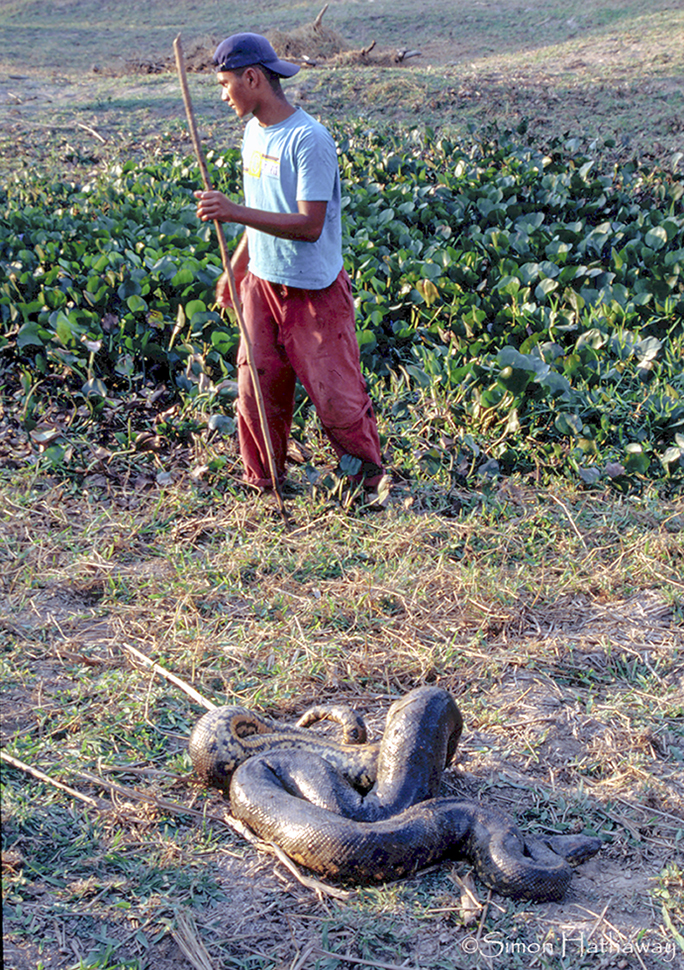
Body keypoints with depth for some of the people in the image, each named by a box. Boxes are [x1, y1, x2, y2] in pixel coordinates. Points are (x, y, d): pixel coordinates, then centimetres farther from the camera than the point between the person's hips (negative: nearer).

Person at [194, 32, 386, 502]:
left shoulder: (309, 140, -19)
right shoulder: (254, 132, 8)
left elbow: (310, 226, -26)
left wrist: (234, 212, -30)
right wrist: (237, 268, 21)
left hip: (315, 291, -7)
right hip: (262, 283, 7)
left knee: (335, 392, 0)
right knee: (257, 387, 7)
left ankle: (370, 472, 23)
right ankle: (261, 482, 23)